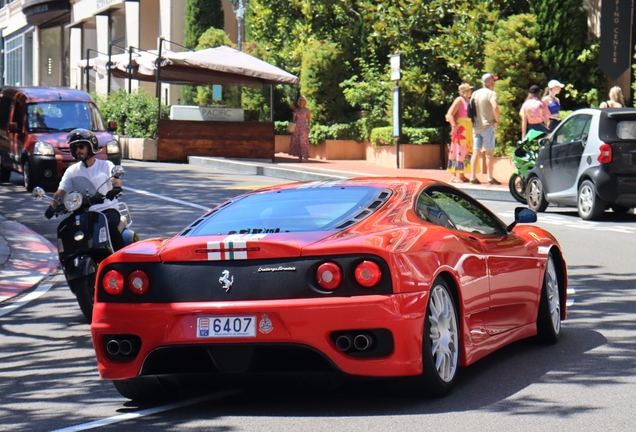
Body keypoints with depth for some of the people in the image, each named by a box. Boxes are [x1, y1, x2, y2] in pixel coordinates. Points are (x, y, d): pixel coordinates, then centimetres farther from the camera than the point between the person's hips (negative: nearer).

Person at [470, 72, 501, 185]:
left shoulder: (475, 93, 10)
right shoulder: (491, 93, -11)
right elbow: (495, 107, -25)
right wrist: (497, 120, -13)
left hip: (476, 126, 6)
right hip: (487, 126, -6)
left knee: (476, 151, 7)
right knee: (490, 152, -1)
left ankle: (473, 177, 5)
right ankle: (490, 178, -2)